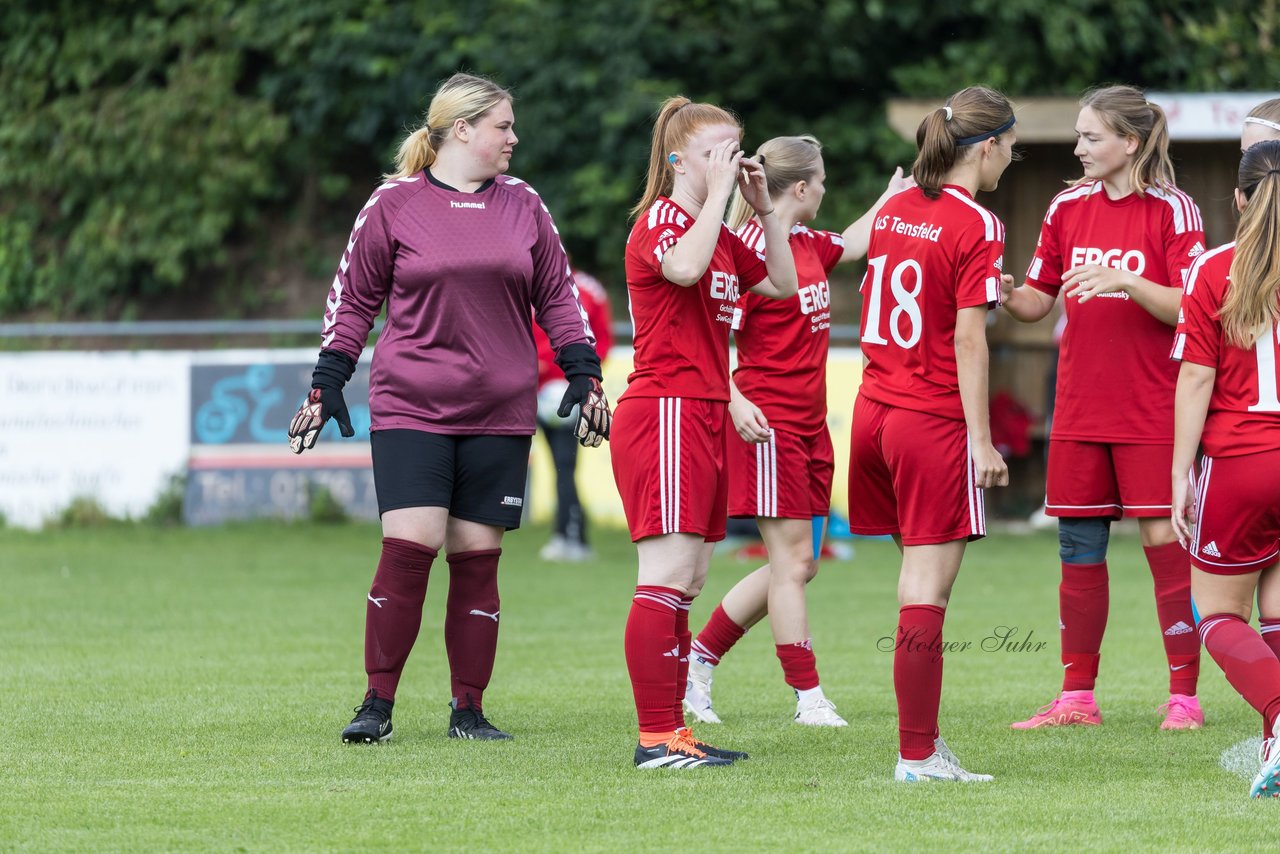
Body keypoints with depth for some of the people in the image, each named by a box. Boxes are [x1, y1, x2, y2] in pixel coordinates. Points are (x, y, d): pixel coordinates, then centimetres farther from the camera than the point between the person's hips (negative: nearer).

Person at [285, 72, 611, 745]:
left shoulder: (523, 205, 11)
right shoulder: (394, 204, 1)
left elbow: (557, 297, 17)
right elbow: (353, 298, 7)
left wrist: (584, 375, 8)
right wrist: (326, 385, 3)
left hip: (499, 413, 3)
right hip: (410, 408, -3)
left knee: (477, 559, 2)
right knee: (408, 548, -12)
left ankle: (469, 710, 10)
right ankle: (377, 706, -2)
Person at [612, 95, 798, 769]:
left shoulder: (720, 234, 18)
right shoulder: (660, 220, -9)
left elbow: (782, 284, 22)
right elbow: (684, 267, -31)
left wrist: (764, 208, 13)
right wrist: (718, 195, -21)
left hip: (704, 419, 10)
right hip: (663, 414, -10)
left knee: (685, 584, 9)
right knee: (667, 575, -13)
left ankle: (672, 728, 12)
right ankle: (656, 737, -14)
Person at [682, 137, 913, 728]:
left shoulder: (809, 246, 12)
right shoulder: (753, 249, -15)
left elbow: (854, 243, 36)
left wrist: (893, 195, 37)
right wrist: (734, 400, -29)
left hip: (809, 424, 9)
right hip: (768, 423, -9)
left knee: (798, 563, 10)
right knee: (793, 559, -7)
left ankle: (698, 658, 20)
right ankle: (809, 699, -4)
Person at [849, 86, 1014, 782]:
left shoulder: (894, 211, 10)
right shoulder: (975, 226, -11)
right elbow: (967, 339, -15)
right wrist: (981, 438, -13)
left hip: (874, 407, 7)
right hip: (935, 420, -7)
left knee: (921, 573, 15)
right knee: (926, 594, -4)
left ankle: (923, 737, 16)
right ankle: (917, 755, -3)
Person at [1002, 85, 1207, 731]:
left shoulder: (1172, 210, -6)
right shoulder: (1067, 208, 9)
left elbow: (1187, 308, -12)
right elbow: (1037, 302, 11)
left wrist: (1123, 280, -25)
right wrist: (1000, 292, -9)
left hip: (1151, 411, -5)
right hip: (1080, 409, 5)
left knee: (1164, 542, -5)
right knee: (1079, 550, 6)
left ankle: (1184, 696, 2)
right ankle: (1077, 698, 14)